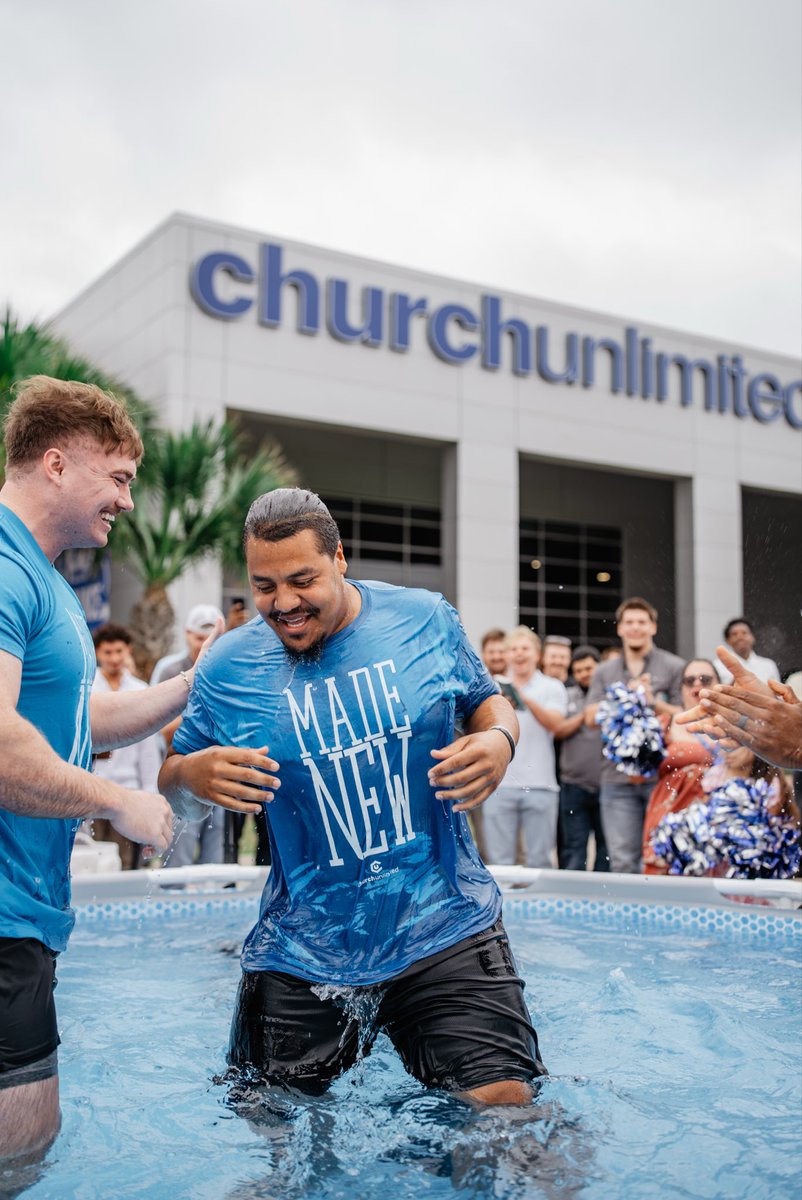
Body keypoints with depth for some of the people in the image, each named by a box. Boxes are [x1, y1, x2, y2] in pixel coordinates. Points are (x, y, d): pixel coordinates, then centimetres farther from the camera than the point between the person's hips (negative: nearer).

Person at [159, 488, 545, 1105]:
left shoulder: (426, 619, -3)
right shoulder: (229, 666, -3)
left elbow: (486, 700, 12)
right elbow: (171, 784, 7)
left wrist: (498, 739, -12)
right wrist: (192, 775, -17)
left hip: (443, 928, -1)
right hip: (301, 953, 1)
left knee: (502, 1102, -9)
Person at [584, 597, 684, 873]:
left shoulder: (674, 667, 4)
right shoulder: (605, 672, 13)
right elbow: (592, 716, 1)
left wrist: (653, 702, -13)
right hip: (618, 778, 2)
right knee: (622, 860, 3)